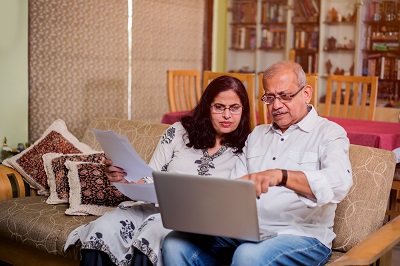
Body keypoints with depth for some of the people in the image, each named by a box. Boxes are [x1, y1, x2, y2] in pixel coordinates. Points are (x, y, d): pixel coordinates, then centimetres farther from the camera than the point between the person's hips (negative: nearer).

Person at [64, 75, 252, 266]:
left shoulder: (244, 150, 5)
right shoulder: (179, 132, 9)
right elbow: (150, 181, 8)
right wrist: (125, 178, -13)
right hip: (155, 206, 2)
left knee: (154, 231, -36)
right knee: (104, 228, -27)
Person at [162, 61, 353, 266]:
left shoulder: (329, 133, 1)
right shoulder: (257, 135, 21)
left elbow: (339, 182, -20)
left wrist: (281, 176, -35)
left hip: (301, 235, -5)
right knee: (175, 244, -16)